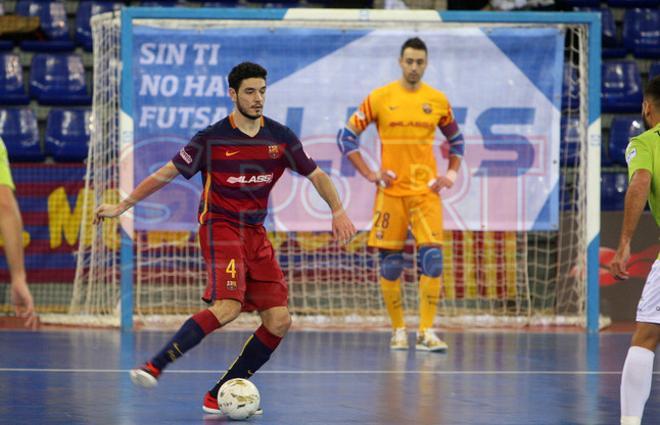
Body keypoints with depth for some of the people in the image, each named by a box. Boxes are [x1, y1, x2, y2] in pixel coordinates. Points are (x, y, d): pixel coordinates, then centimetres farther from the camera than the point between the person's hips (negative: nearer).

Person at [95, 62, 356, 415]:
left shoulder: (280, 137, 5)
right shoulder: (211, 138, -5)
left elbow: (316, 175, 14)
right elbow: (167, 173, 2)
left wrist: (338, 211, -1)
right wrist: (123, 205, 3)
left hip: (256, 234, 6)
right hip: (220, 227, -6)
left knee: (279, 321, -5)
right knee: (227, 306, -29)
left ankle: (218, 398, 2)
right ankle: (153, 368, -32)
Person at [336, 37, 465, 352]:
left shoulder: (438, 101, 6)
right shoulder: (379, 98, 0)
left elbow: (456, 140, 21)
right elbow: (347, 136, 4)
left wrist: (451, 175, 8)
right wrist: (369, 174, -3)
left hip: (426, 192, 1)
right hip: (391, 192, -1)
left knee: (432, 259, -11)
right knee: (390, 264, 1)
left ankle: (426, 332, -8)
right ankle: (398, 330, 14)